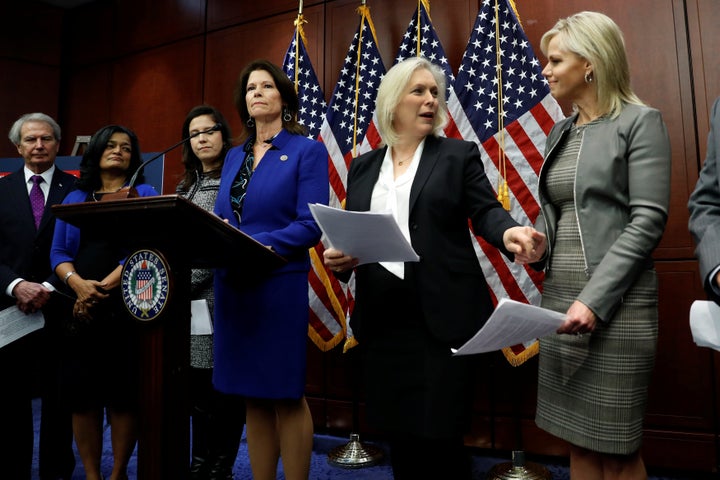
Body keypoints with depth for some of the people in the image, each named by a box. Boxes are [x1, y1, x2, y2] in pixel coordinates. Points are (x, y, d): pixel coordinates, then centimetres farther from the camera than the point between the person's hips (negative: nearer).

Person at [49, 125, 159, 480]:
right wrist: (78, 283, -13)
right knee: (81, 391, 3)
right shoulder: (75, 198, 16)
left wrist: (104, 286, -16)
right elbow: (58, 253, 7)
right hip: (78, 307, 3)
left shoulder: (144, 194, 7)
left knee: (125, 391, 0)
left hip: (126, 305, -2)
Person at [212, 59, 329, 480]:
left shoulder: (308, 151, -3)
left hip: (280, 285, -6)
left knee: (286, 395, 4)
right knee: (252, 397, 14)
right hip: (232, 286, 6)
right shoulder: (234, 157, 15)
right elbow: (220, 223, 12)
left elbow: (310, 225, -13)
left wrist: (257, 245, -23)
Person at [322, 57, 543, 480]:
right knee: (398, 433, 13)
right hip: (382, 318, 4)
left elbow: (486, 211, -6)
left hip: (442, 315, -3)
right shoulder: (364, 166, 14)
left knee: (439, 435, 3)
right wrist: (338, 257, -6)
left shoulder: (459, 155, 5)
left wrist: (509, 233, -27)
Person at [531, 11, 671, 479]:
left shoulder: (641, 121, -4)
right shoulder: (561, 131, 15)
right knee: (579, 439, 14)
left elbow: (648, 221, -12)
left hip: (616, 305, -6)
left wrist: (595, 299, -20)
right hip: (559, 299, 6)